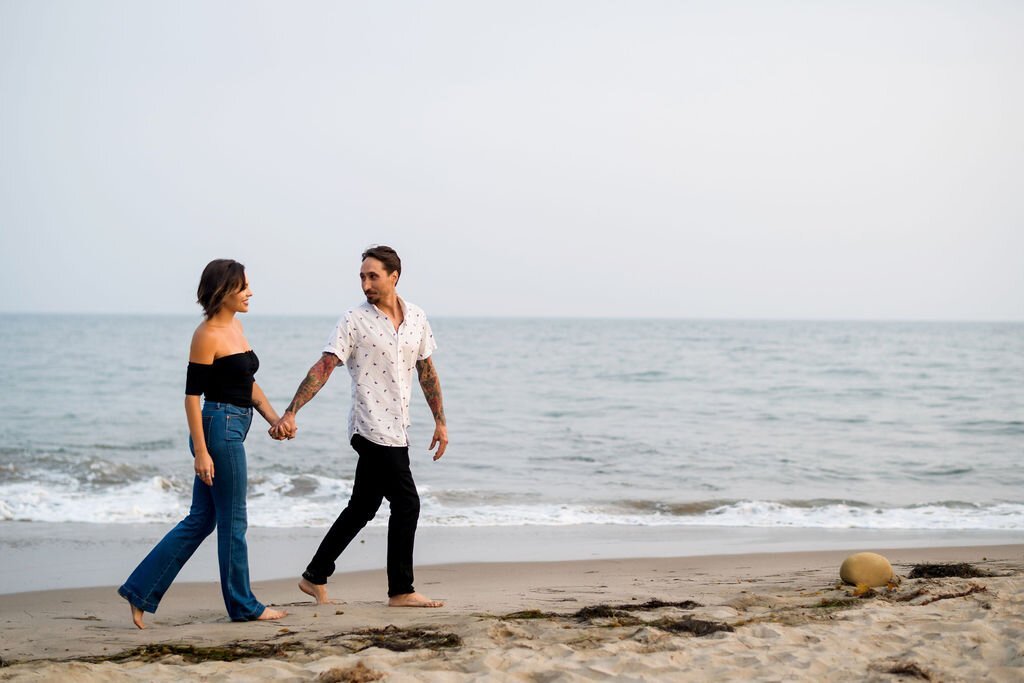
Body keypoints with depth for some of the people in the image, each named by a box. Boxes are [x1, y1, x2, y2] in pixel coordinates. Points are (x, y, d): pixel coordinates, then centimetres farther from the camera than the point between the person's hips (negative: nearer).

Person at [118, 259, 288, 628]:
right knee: (233, 521, 2)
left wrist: (275, 419, 10)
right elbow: (192, 396, -15)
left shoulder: (235, 326, 13)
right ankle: (243, 605, 14)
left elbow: (248, 383, 21)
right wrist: (201, 452, -19)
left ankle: (140, 590, 14)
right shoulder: (207, 335, -14)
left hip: (232, 429, 9)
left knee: (200, 520, 11)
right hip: (218, 428, -9)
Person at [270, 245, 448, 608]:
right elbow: (323, 367, -15)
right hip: (373, 429, -6)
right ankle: (401, 591, 5)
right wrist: (290, 414, -23)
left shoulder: (416, 317, 7)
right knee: (406, 504, -6)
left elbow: (427, 371, 15)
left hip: (395, 430, 6)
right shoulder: (354, 321, -9)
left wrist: (440, 421, 13)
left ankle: (315, 578, 22)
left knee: (362, 508, 12)